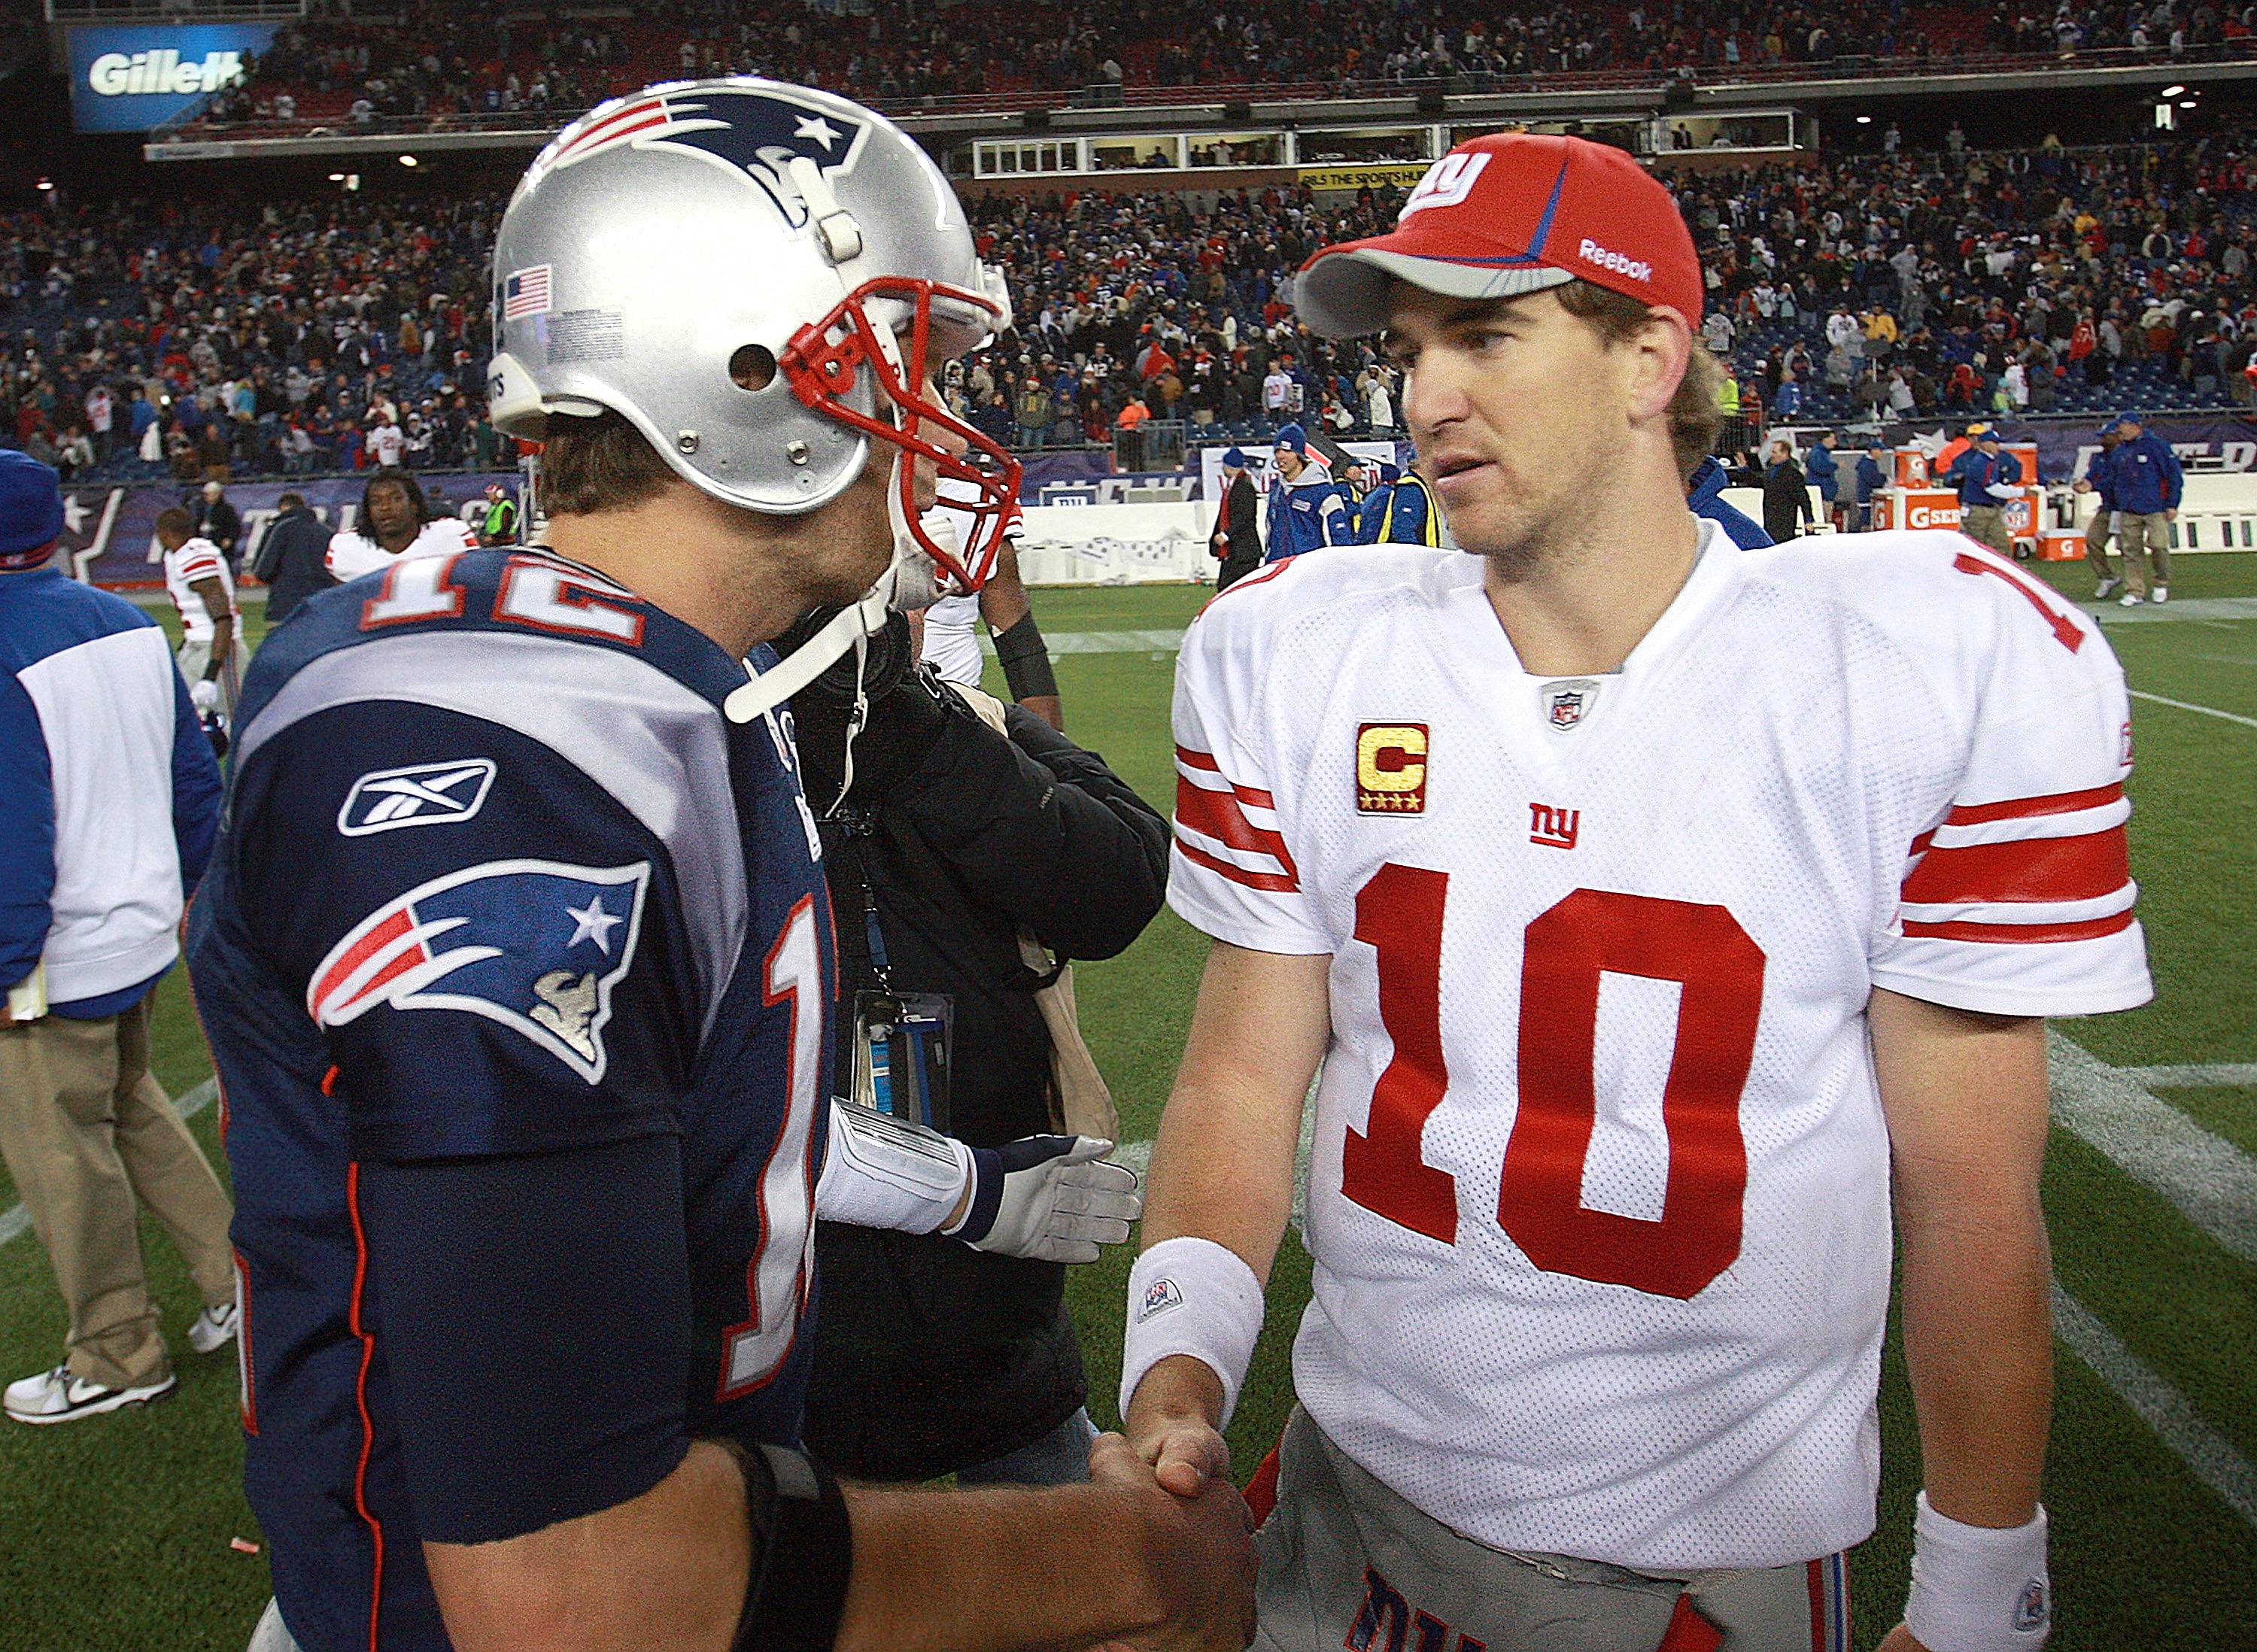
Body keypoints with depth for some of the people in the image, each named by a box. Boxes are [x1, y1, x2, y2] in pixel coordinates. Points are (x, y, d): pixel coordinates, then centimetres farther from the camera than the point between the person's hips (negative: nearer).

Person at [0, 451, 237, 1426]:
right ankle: (233, 1278, 28)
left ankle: (118, 1358, 22)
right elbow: (194, 775, 9)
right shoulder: (127, 623, 2)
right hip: (143, 928, 8)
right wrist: (186, 888, 20)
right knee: (129, 1106, 25)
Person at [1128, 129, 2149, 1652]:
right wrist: (1178, 1369, -18)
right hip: (1356, 1494, 3)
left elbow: (1972, 1200, -10)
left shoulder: (1948, 669, -15)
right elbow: (1246, 1072, -3)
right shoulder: (1292, 659, -6)